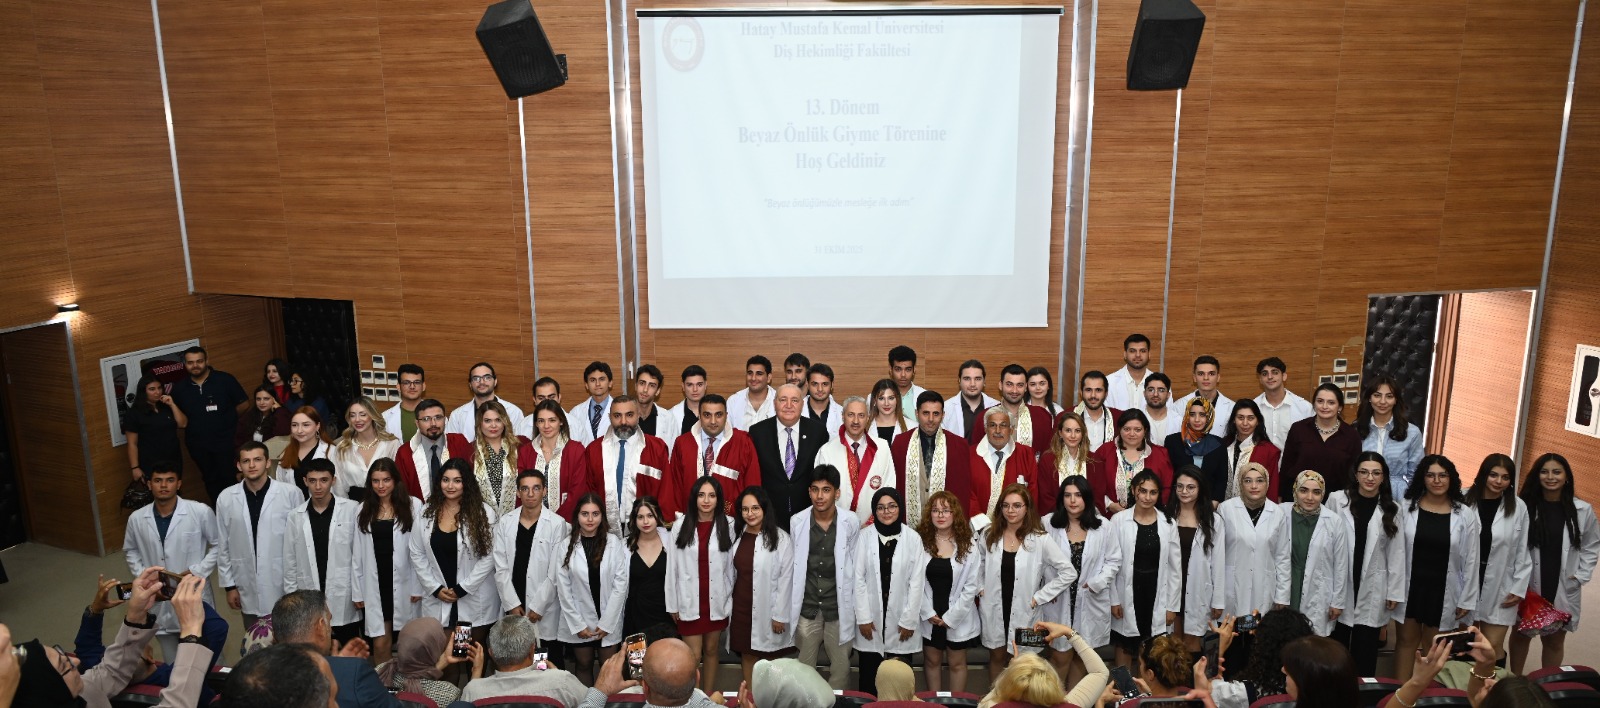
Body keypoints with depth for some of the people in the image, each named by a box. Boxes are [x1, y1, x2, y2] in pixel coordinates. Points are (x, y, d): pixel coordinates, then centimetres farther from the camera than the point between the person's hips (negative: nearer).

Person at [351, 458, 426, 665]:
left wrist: (419, 586, -7)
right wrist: (357, 591, 5)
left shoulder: (413, 506, -4)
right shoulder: (363, 510, 7)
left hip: (403, 584, -2)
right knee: (380, 644, 1)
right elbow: (357, 553, 8)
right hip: (374, 585, 2)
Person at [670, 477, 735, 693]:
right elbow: (673, 567, 0)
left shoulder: (727, 526, -4)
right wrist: (673, 604, 0)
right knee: (693, 656, 1)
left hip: (716, 601, 1)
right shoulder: (681, 526, -3)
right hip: (690, 601, -1)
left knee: (711, 651, 14)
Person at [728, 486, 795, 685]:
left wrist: (780, 615, -12)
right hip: (741, 607, 4)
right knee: (747, 655, 13)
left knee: (770, 658, 8)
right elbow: (730, 574, 9)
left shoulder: (780, 538, -12)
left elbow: (785, 579, -12)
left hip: (767, 609, -4)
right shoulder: (736, 536, 4)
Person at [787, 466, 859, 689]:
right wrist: (789, 606, 4)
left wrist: (857, 607, 1)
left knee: (840, 668, 9)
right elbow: (792, 566, 2)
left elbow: (856, 565, -1)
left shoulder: (851, 522, -9)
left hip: (839, 608, -1)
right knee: (804, 668, 13)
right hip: (806, 609, 1)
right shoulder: (797, 522, -5)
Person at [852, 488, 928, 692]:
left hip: (901, 618, 0)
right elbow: (858, 579, -2)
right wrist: (863, 617, -6)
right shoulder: (865, 536, -4)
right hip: (871, 617, 0)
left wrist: (908, 620, -5)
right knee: (868, 677, 7)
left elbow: (916, 582, -2)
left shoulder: (913, 539, -4)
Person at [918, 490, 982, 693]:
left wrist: (951, 616, -11)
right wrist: (928, 612, -12)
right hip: (929, 615, 1)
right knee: (932, 661, 13)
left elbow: (971, 585, -7)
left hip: (958, 617, -1)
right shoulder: (920, 542, -5)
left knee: (957, 663, 11)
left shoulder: (969, 546, -6)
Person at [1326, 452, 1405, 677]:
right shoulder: (1337, 500, -3)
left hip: (1372, 589, 1)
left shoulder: (1392, 509, 2)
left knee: (1365, 651, 6)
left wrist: (1394, 592, 1)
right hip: (1339, 584, -1)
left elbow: (1396, 553, 2)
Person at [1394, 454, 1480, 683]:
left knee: (1432, 645, 14)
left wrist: (1467, 599, -2)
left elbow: (1470, 560, -3)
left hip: (1443, 590, 0)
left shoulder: (1465, 515, -6)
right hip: (1411, 586, 0)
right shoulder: (1407, 507, -6)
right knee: (1407, 640, 11)